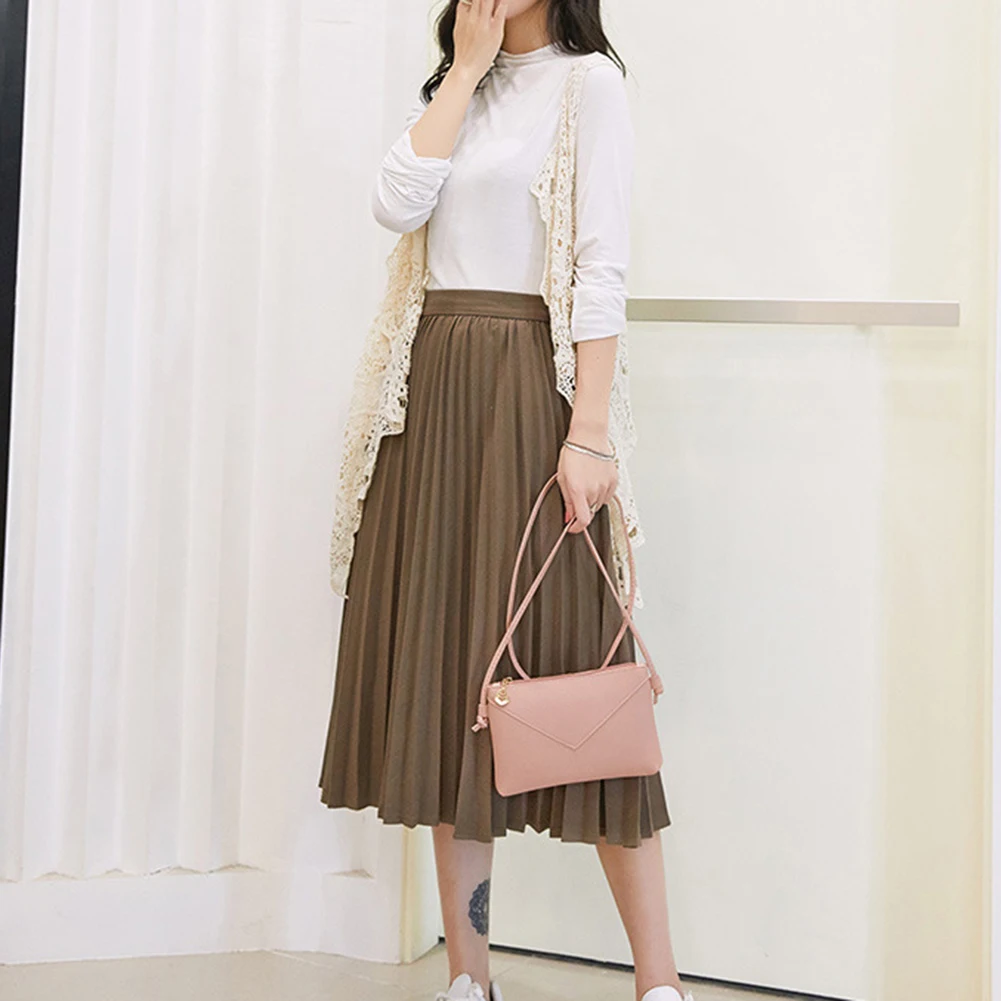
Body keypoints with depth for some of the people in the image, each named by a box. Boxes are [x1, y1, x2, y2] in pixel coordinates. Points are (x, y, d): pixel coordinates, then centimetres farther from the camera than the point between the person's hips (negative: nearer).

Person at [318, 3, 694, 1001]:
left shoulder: (587, 82, 1)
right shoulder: (450, 89, 19)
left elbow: (601, 268, -9)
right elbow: (396, 204, 0)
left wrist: (590, 433, -18)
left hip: (529, 387, -6)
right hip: (437, 386, 6)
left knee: (562, 661, -8)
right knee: (446, 664, 3)